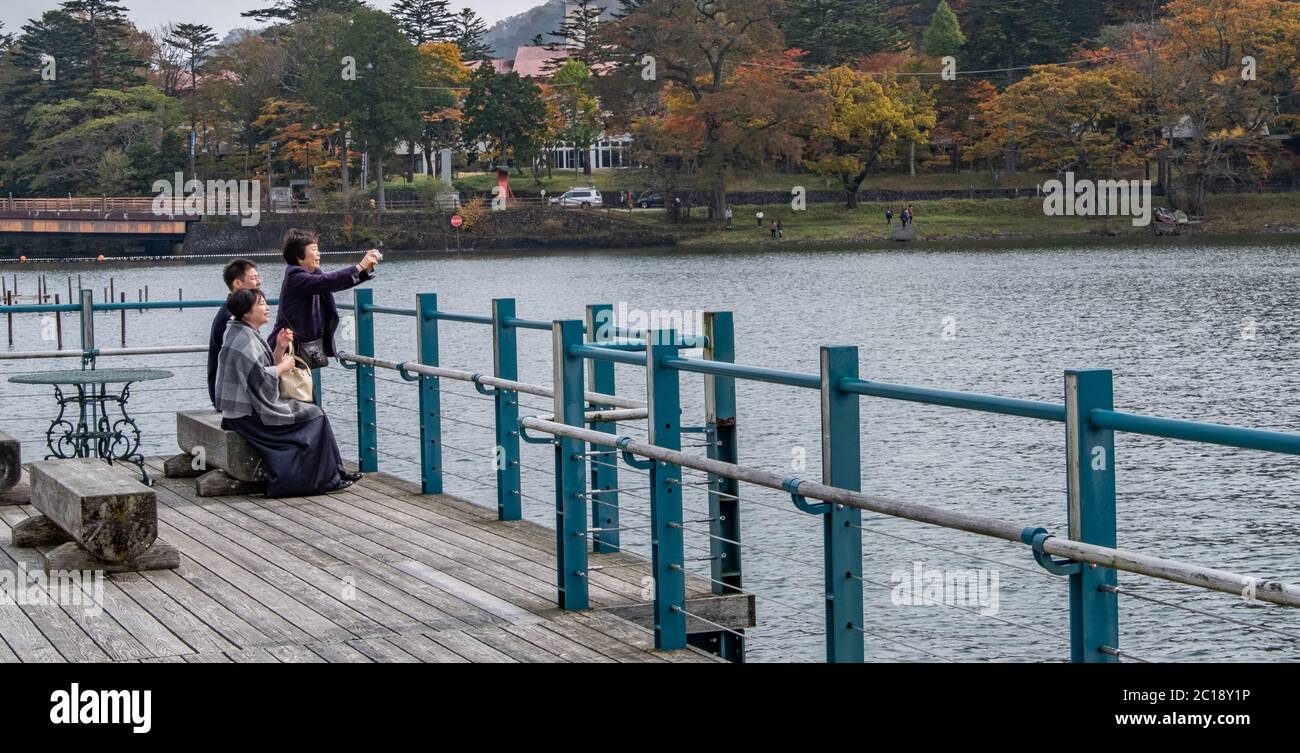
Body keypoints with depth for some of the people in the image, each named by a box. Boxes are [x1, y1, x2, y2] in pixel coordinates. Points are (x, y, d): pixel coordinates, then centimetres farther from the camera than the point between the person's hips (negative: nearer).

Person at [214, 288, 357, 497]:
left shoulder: (249, 335, 14)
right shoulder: (244, 340, -18)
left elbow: (266, 369, 16)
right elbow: (260, 379, -24)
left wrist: (280, 348, 0)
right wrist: (283, 366, -9)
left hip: (248, 406, 10)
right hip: (248, 415, -10)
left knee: (312, 412, 11)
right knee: (314, 416, -6)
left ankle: (334, 474, 9)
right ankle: (328, 477, 0)